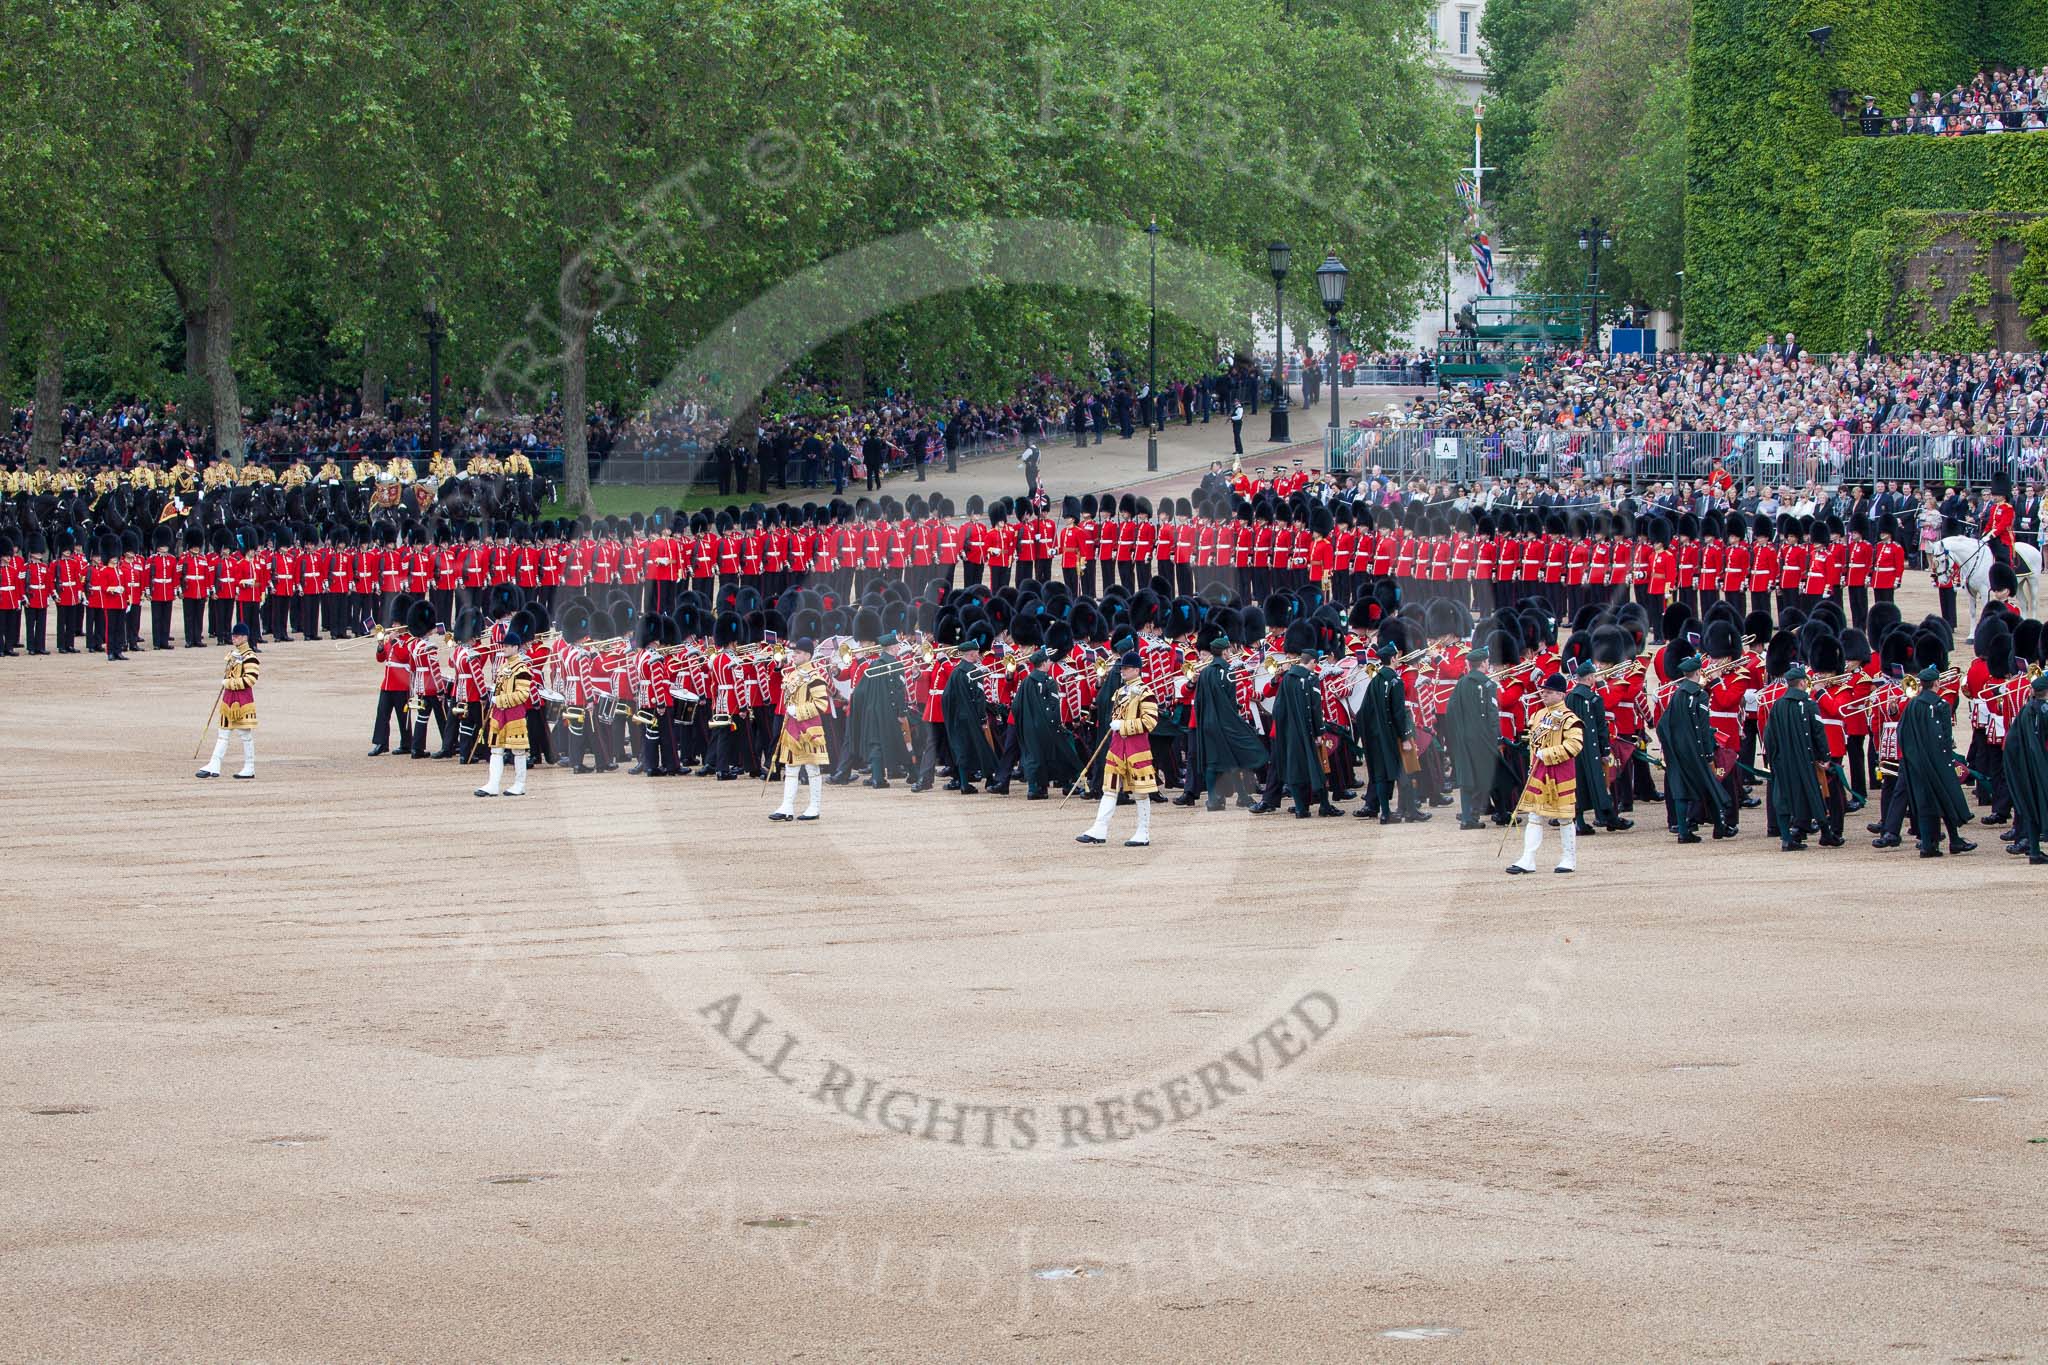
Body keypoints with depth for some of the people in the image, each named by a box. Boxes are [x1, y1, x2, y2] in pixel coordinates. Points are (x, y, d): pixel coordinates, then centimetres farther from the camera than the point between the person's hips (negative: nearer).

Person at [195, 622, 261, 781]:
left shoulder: (249, 656, -13)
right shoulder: (232, 653, 14)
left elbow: (251, 678, -21)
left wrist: (229, 683, -16)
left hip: (243, 698, -9)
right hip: (229, 697, 9)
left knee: (245, 733, -1)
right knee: (223, 733, 7)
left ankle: (249, 769, 7)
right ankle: (213, 766, 7)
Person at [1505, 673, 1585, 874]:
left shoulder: (1568, 718, -13)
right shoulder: (1539, 715, 10)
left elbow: (1574, 744, -23)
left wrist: (1547, 754, -22)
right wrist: (1533, 764, 14)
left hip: (1560, 773, -7)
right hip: (1539, 771, 7)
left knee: (1565, 818, 5)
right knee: (1533, 816, 3)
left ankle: (1569, 859, 16)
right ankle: (1527, 860, 2)